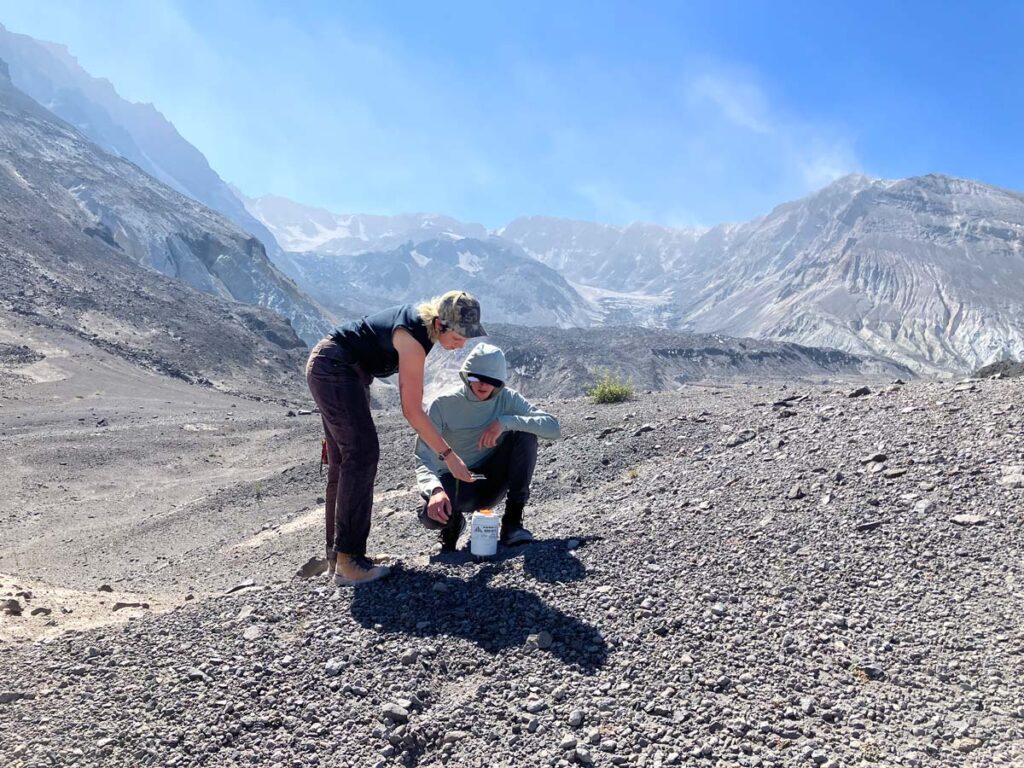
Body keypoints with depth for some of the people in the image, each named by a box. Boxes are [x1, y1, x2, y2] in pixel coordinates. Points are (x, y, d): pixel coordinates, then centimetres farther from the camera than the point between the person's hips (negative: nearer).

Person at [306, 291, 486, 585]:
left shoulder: (421, 321, -1)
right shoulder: (413, 339, -27)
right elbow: (412, 411, -27)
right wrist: (448, 455, -25)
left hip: (336, 369, 10)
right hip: (333, 368, -10)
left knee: (344, 460, 10)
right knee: (361, 454, -16)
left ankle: (336, 554, 17)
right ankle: (348, 561, -16)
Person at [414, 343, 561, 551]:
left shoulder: (508, 399, -9)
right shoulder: (443, 405, -16)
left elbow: (554, 428, -21)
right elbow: (424, 461, -22)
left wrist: (506, 422, -32)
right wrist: (435, 490, -43)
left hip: (490, 482, 2)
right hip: (454, 482, -2)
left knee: (525, 435, -22)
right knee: (433, 515, -36)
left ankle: (512, 522, -14)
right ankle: (453, 522, 5)